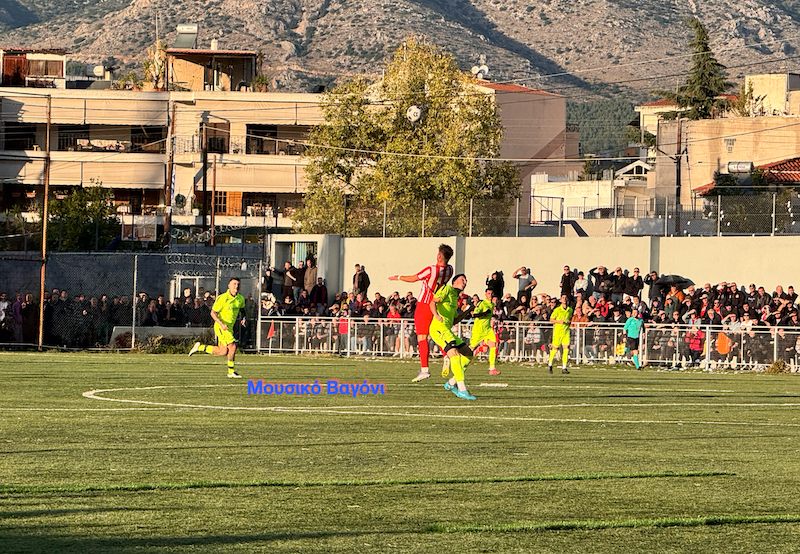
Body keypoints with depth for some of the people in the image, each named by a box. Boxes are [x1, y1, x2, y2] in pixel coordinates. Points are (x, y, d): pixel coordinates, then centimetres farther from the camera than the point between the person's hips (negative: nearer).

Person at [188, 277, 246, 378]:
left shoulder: (240, 299, 5)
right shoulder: (223, 298, -16)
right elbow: (213, 313, -12)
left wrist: (244, 319, 3)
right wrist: (222, 324, -26)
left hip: (229, 327, 8)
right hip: (220, 327, -8)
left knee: (223, 352, 8)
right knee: (232, 346, -19)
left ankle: (200, 347, 26)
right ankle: (231, 372, -9)